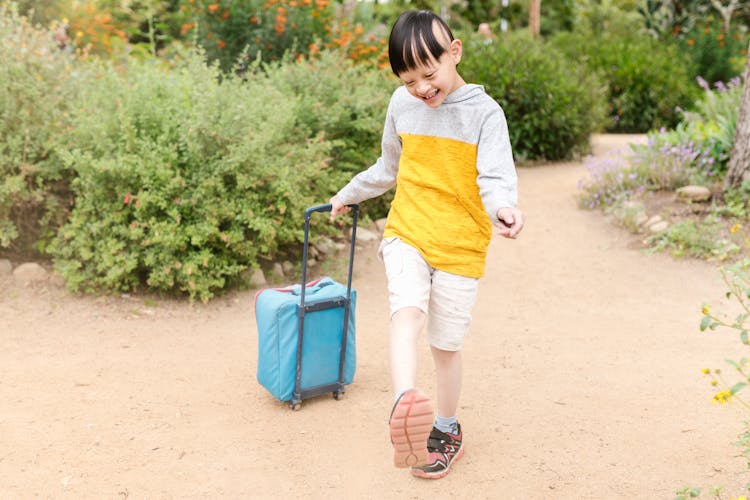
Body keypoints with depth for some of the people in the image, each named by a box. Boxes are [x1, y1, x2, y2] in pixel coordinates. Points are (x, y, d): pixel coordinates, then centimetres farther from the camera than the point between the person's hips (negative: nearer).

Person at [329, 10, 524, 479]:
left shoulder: (484, 112, -8)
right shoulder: (402, 104, 5)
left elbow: (495, 176, -20)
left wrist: (503, 207, -42)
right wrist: (349, 194, 33)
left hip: (460, 246, -2)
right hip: (406, 233, 3)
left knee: (447, 344, 7)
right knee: (407, 310, -26)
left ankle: (447, 429, 28)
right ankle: (405, 408, -41)